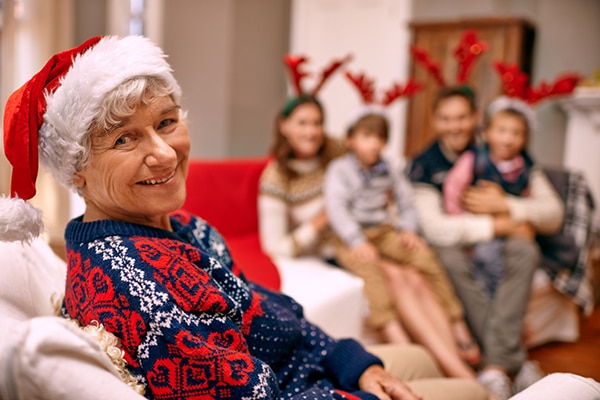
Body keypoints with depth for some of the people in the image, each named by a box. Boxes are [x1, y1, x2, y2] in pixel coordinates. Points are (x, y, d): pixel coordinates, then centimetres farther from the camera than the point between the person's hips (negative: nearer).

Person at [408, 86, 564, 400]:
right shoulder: (425, 164, -5)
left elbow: (554, 216, -2)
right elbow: (434, 229, -18)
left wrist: (504, 206, -17)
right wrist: (497, 225, -15)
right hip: (454, 244, -2)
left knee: (526, 251, -29)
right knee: (449, 257, -34)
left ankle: (495, 366, -33)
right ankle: (516, 363, -27)